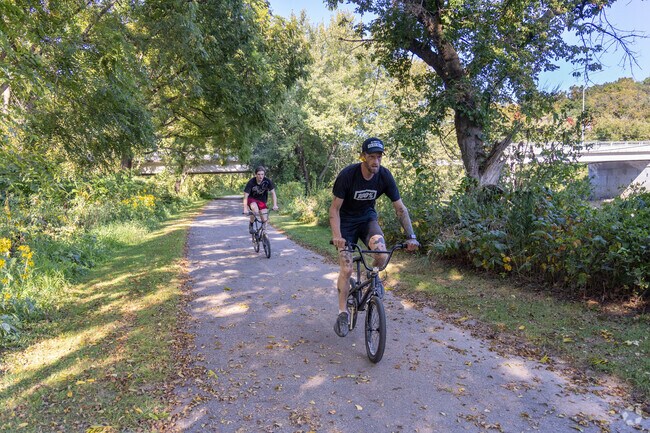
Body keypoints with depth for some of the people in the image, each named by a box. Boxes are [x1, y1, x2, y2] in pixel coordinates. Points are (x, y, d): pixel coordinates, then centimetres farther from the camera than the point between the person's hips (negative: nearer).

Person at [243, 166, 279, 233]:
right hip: (252, 199, -3)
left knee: (265, 220, -7)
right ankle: (251, 225, -7)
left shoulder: (268, 181, -20)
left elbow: (273, 193, -15)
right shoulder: (251, 182, -25)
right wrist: (245, 209, -35)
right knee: (255, 211, -33)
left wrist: (275, 205, -28)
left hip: (262, 200, 3)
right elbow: (246, 196, -25)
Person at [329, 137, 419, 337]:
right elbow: (334, 208, -21)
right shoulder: (347, 175, -25)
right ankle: (343, 313, 9)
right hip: (346, 221, -2)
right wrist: (337, 236, -35)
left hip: (367, 218, 2)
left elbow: (400, 208, -10)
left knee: (382, 255, -26)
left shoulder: (385, 176, -17)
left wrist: (411, 236, -17)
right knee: (346, 269, -10)